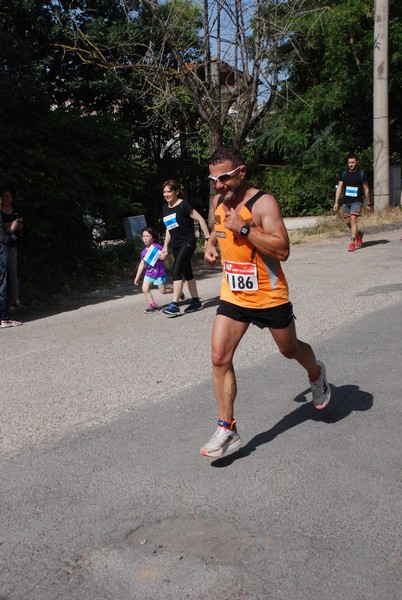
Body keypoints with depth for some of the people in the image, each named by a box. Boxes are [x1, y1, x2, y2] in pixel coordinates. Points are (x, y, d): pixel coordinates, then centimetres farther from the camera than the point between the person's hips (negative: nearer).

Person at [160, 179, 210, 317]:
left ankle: (174, 305, -18)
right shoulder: (165, 208, 10)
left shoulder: (183, 205, -12)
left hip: (187, 243, -8)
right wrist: (165, 247, 18)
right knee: (187, 273, 12)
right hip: (176, 245, 8)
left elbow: (200, 219, -12)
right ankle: (196, 301, 22)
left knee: (176, 271, -17)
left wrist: (208, 238, -15)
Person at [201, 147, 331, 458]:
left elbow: (282, 250, -29)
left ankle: (316, 373, 53)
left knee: (290, 349, 17)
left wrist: (244, 228, -32)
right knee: (219, 359, -7)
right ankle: (227, 430, 3)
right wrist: (211, 243, 5)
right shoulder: (219, 201, 2)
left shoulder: (264, 203, -20)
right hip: (233, 296, 5)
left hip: (269, 296, -5)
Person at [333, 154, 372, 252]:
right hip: (346, 201, 4)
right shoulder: (343, 174, 7)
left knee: (353, 220, -15)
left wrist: (368, 203, 7)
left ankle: (352, 243, -13)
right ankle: (359, 234, 37)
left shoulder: (361, 174, -1)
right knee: (347, 222, 10)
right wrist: (336, 202, 0)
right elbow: (339, 188, 7)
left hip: (357, 201, -4)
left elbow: (366, 189, 5)